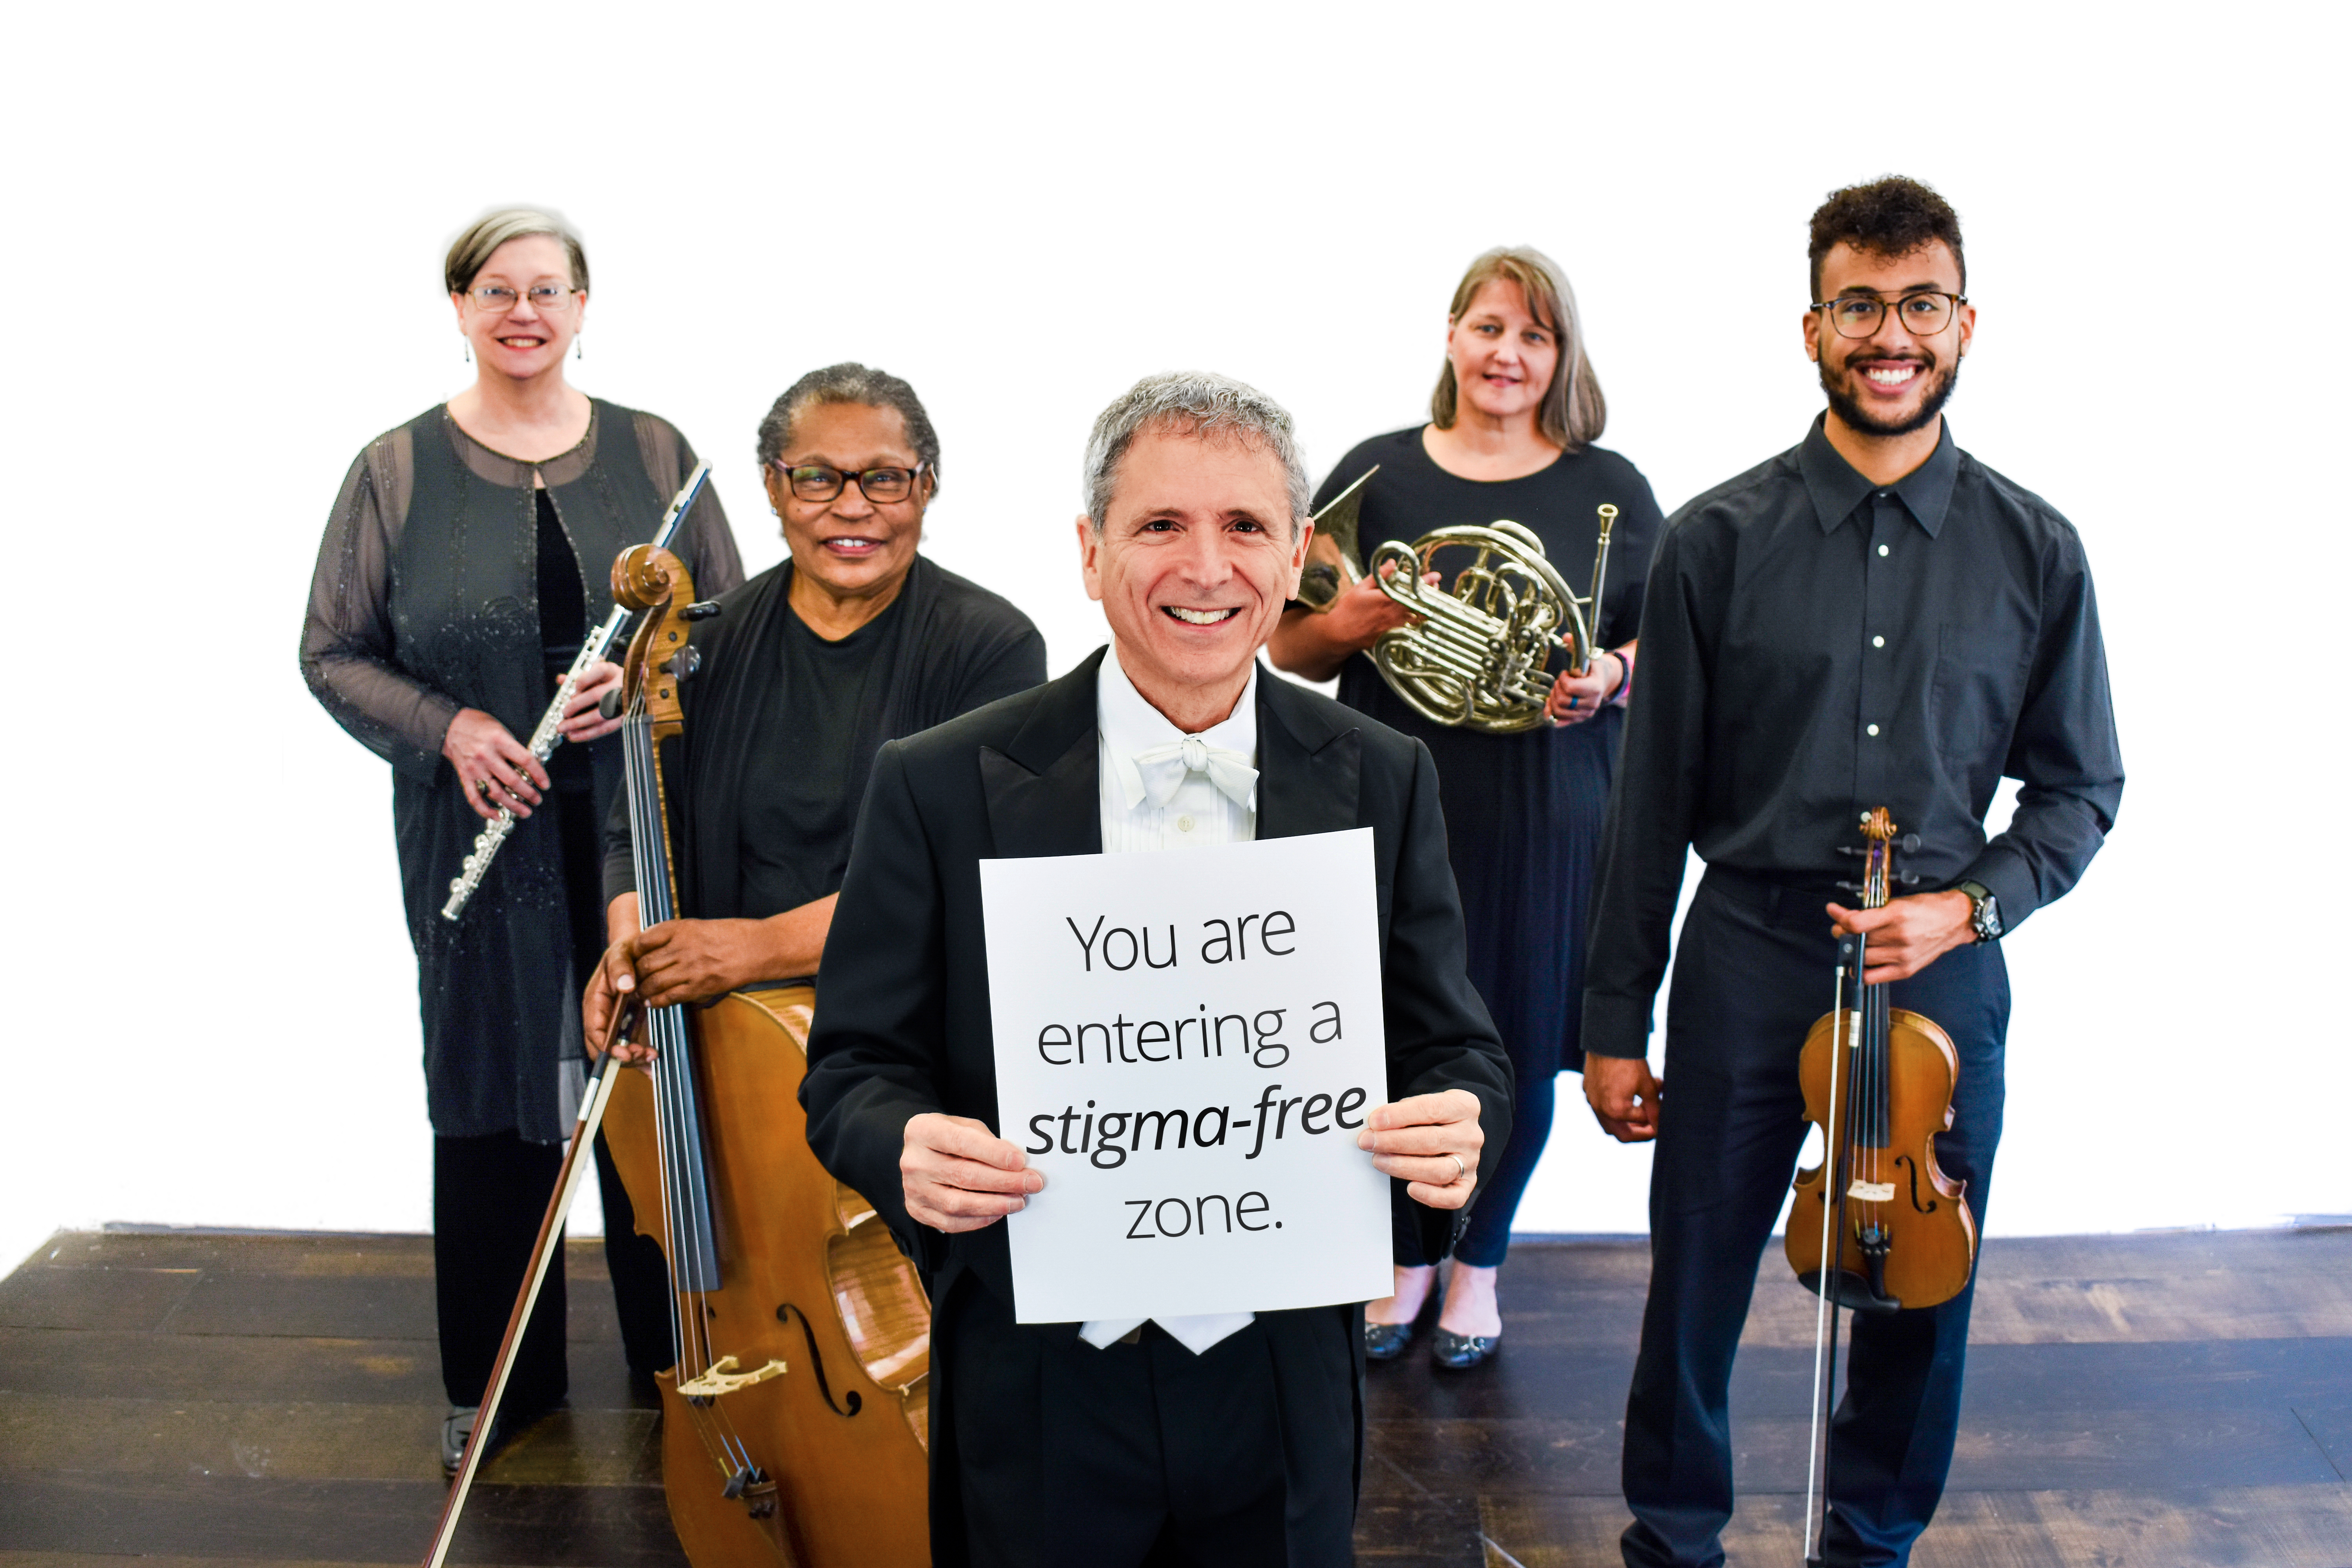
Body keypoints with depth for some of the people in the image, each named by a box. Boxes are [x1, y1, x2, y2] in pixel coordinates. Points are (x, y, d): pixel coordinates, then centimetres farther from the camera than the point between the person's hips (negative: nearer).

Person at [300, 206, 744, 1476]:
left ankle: (676, 1354, 27)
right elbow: (334, 654, 4)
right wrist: (445, 728, -12)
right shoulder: (398, 470, 2)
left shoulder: (654, 454, 4)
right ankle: (500, 1379, 27)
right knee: (490, 1094, 9)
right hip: (481, 840, 0)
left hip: (644, 830, 1)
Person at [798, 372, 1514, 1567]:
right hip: (1031, 1407, -1)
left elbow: (1454, 1051, 3)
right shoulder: (938, 787, -8)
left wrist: (1454, 1126, -19)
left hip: (1281, 1396, 2)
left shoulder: (1383, 784, -2)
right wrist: (906, 1144, -24)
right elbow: (855, 1068, -2)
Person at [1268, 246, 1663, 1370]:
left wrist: (1610, 676, -14)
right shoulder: (1376, 474, 5)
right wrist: (1345, 625, -14)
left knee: (1519, 1053, 8)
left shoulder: (1609, 489, 5)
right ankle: (1406, 1256, 31)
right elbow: (1288, 648, 7)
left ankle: (1479, 1259, 32)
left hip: (1546, 822, 0)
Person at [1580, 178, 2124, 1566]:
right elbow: (1655, 798, -2)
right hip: (1749, 963, -1)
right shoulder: (1721, 540, -4)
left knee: (1920, 1295, 14)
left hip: (1945, 975, 2)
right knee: (1696, 1285, 9)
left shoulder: (2035, 552, 1)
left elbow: (2082, 787, 8)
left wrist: (1969, 904, -11)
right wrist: (1615, 1022, -1)